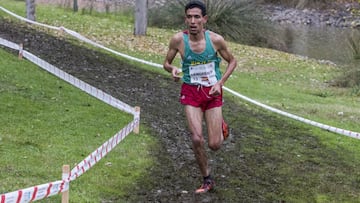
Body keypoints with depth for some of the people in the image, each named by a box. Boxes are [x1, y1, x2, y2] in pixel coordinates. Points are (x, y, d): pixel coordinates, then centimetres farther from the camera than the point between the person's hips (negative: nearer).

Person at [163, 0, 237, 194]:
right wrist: (173, 69, -21)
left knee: (214, 145, 0)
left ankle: (221, 126, 37)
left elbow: (232, 61, 2)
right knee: (197, 139, -11)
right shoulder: (178, 39, -13)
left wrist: (220, 82, -11)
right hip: (191, 92, 0)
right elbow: (166, 63, 3)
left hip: (212, 92, 0)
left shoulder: (216, 39, -14)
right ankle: (207, 180, 11)